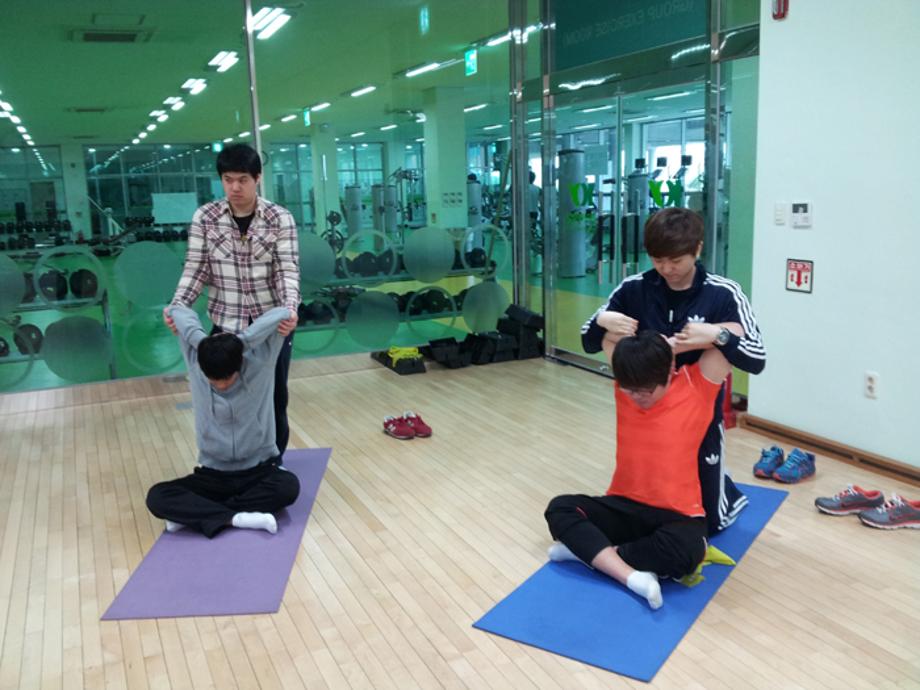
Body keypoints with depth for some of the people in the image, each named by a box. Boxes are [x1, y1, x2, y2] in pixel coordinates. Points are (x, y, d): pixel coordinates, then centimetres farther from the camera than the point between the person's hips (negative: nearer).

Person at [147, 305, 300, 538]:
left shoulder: (259, 362, -16)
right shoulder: (196, 365, -11)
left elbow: (282, 314, -19)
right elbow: (178, 312, -7)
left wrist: (241, 341, -23)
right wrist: (202, 342, -24)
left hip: (259, 470, -1)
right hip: (213, 473, 2)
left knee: (288, 486, -35)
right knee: (157, 497, -22)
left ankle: (190, 513, -25)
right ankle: (235, 517, -30)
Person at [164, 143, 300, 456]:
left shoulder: (280, 218, -6)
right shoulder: (204, 218, -2)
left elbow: (288, 269, -11)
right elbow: (195, 268, -2)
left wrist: (290, 308, -30)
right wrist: (177, 306, -19)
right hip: (226, 324, 1)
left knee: (274, 398, 10)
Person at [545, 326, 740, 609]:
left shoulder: (695, 387, -9)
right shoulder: (627, 384, -1)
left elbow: (735, 332, -12)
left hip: (678, 514, -3)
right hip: (625, 506, 4)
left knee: (684, 552, -38)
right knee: (559, 508, -19)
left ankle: (586, 548, -22)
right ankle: (631, 576, -33)